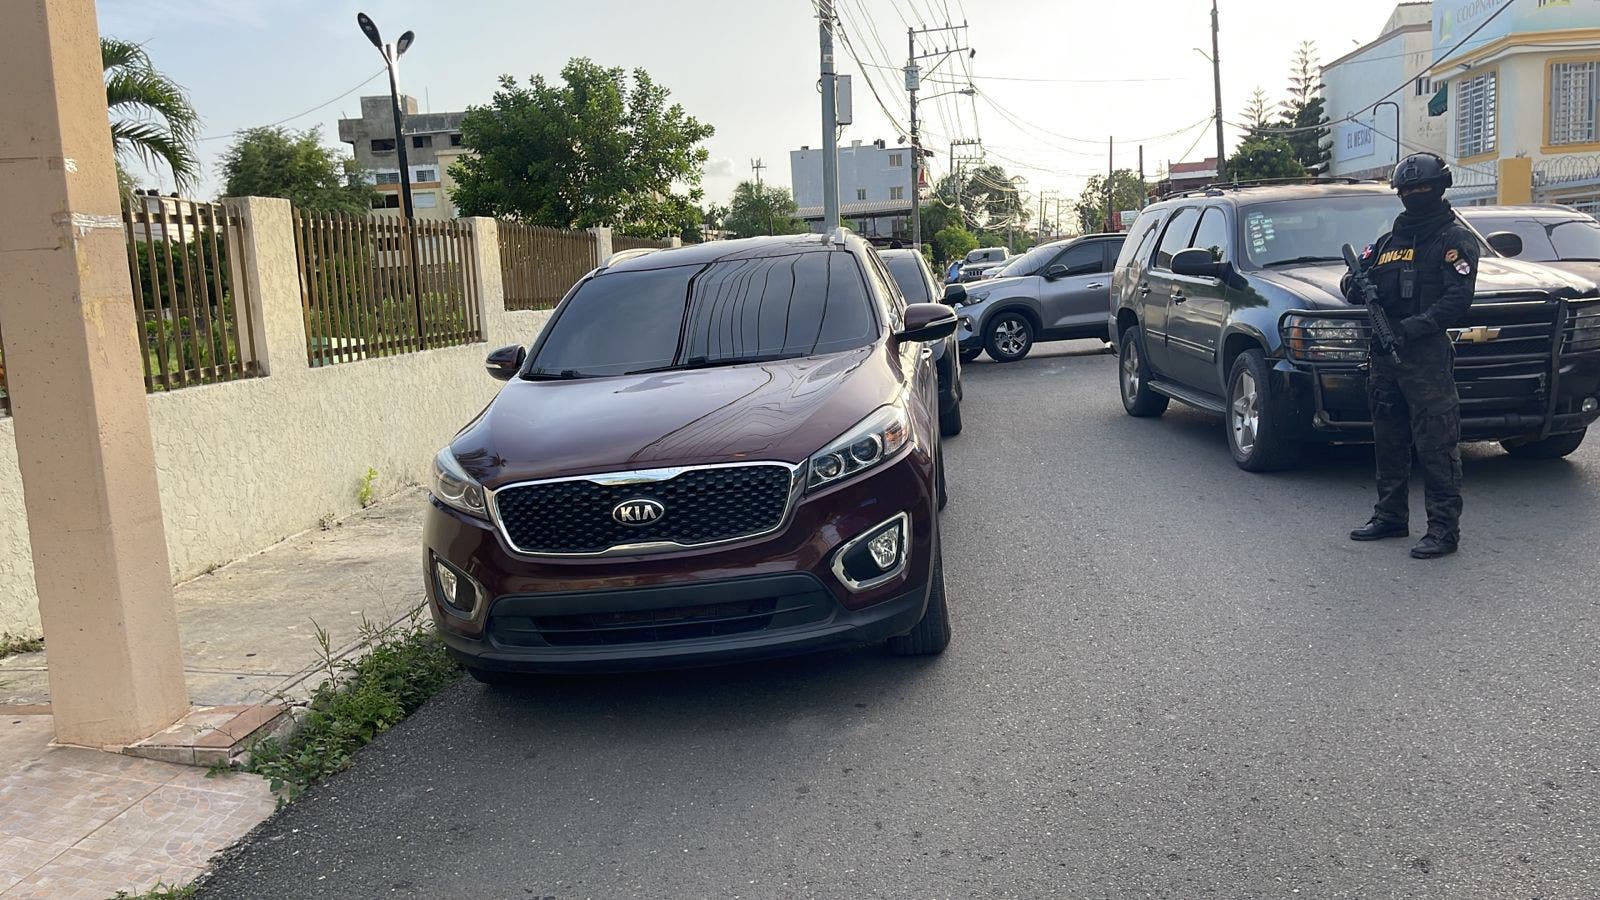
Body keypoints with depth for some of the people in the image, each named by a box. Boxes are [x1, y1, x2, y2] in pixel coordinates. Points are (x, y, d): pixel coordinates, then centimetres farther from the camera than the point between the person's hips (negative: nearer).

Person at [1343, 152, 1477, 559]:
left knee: (1436, 446, -6)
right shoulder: (1389, 240, 20)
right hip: (1384, 356, 7)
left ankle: (1444, 529, -3)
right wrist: (1356, 287, -6)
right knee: (1389, 442, 13)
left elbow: (1458, 297, -12)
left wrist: (1416, 326, -25)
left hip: (1428, 357, -7)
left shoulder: (1455, 239, -1)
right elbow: (1358, 275, 19)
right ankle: (1390, 517, 23)